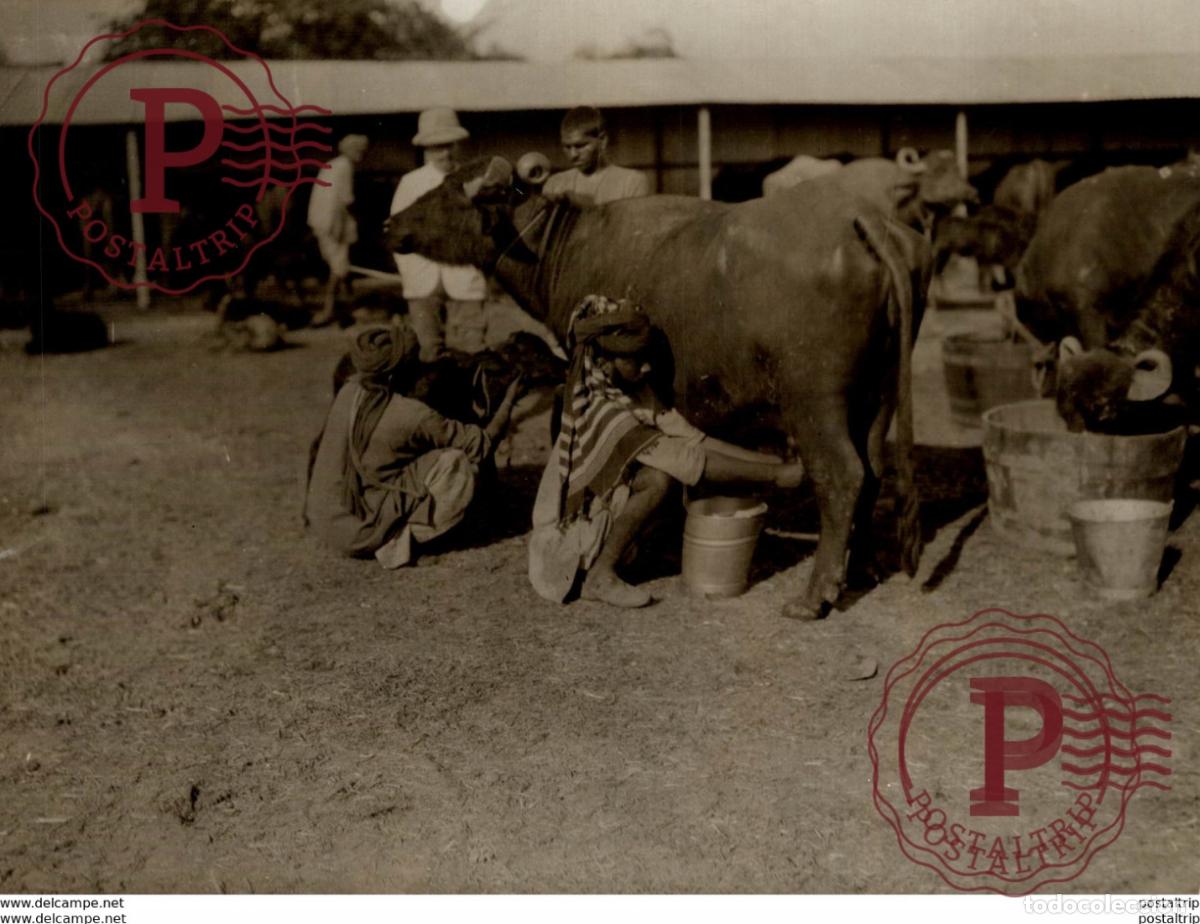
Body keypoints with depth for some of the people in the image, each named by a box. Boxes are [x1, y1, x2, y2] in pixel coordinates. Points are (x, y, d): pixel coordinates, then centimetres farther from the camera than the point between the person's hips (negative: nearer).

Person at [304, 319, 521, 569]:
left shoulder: (348, 391, -3)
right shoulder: (412, 416, -21)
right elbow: (481, 443, -11)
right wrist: (509, 400, 2)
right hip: (356, 534, -7)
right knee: (455, 464, -10)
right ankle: (400, 539, -6)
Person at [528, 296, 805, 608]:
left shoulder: (636, 393, -1)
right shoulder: (602, 411, -26)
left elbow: (692, 439, -2)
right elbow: (688, 457, -27)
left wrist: (771, 459, -9)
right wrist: (774, 475, -24)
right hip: (566, 532, -9)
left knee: (666, 466, -6)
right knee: (660, 477, -23)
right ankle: (601, 577, -14)